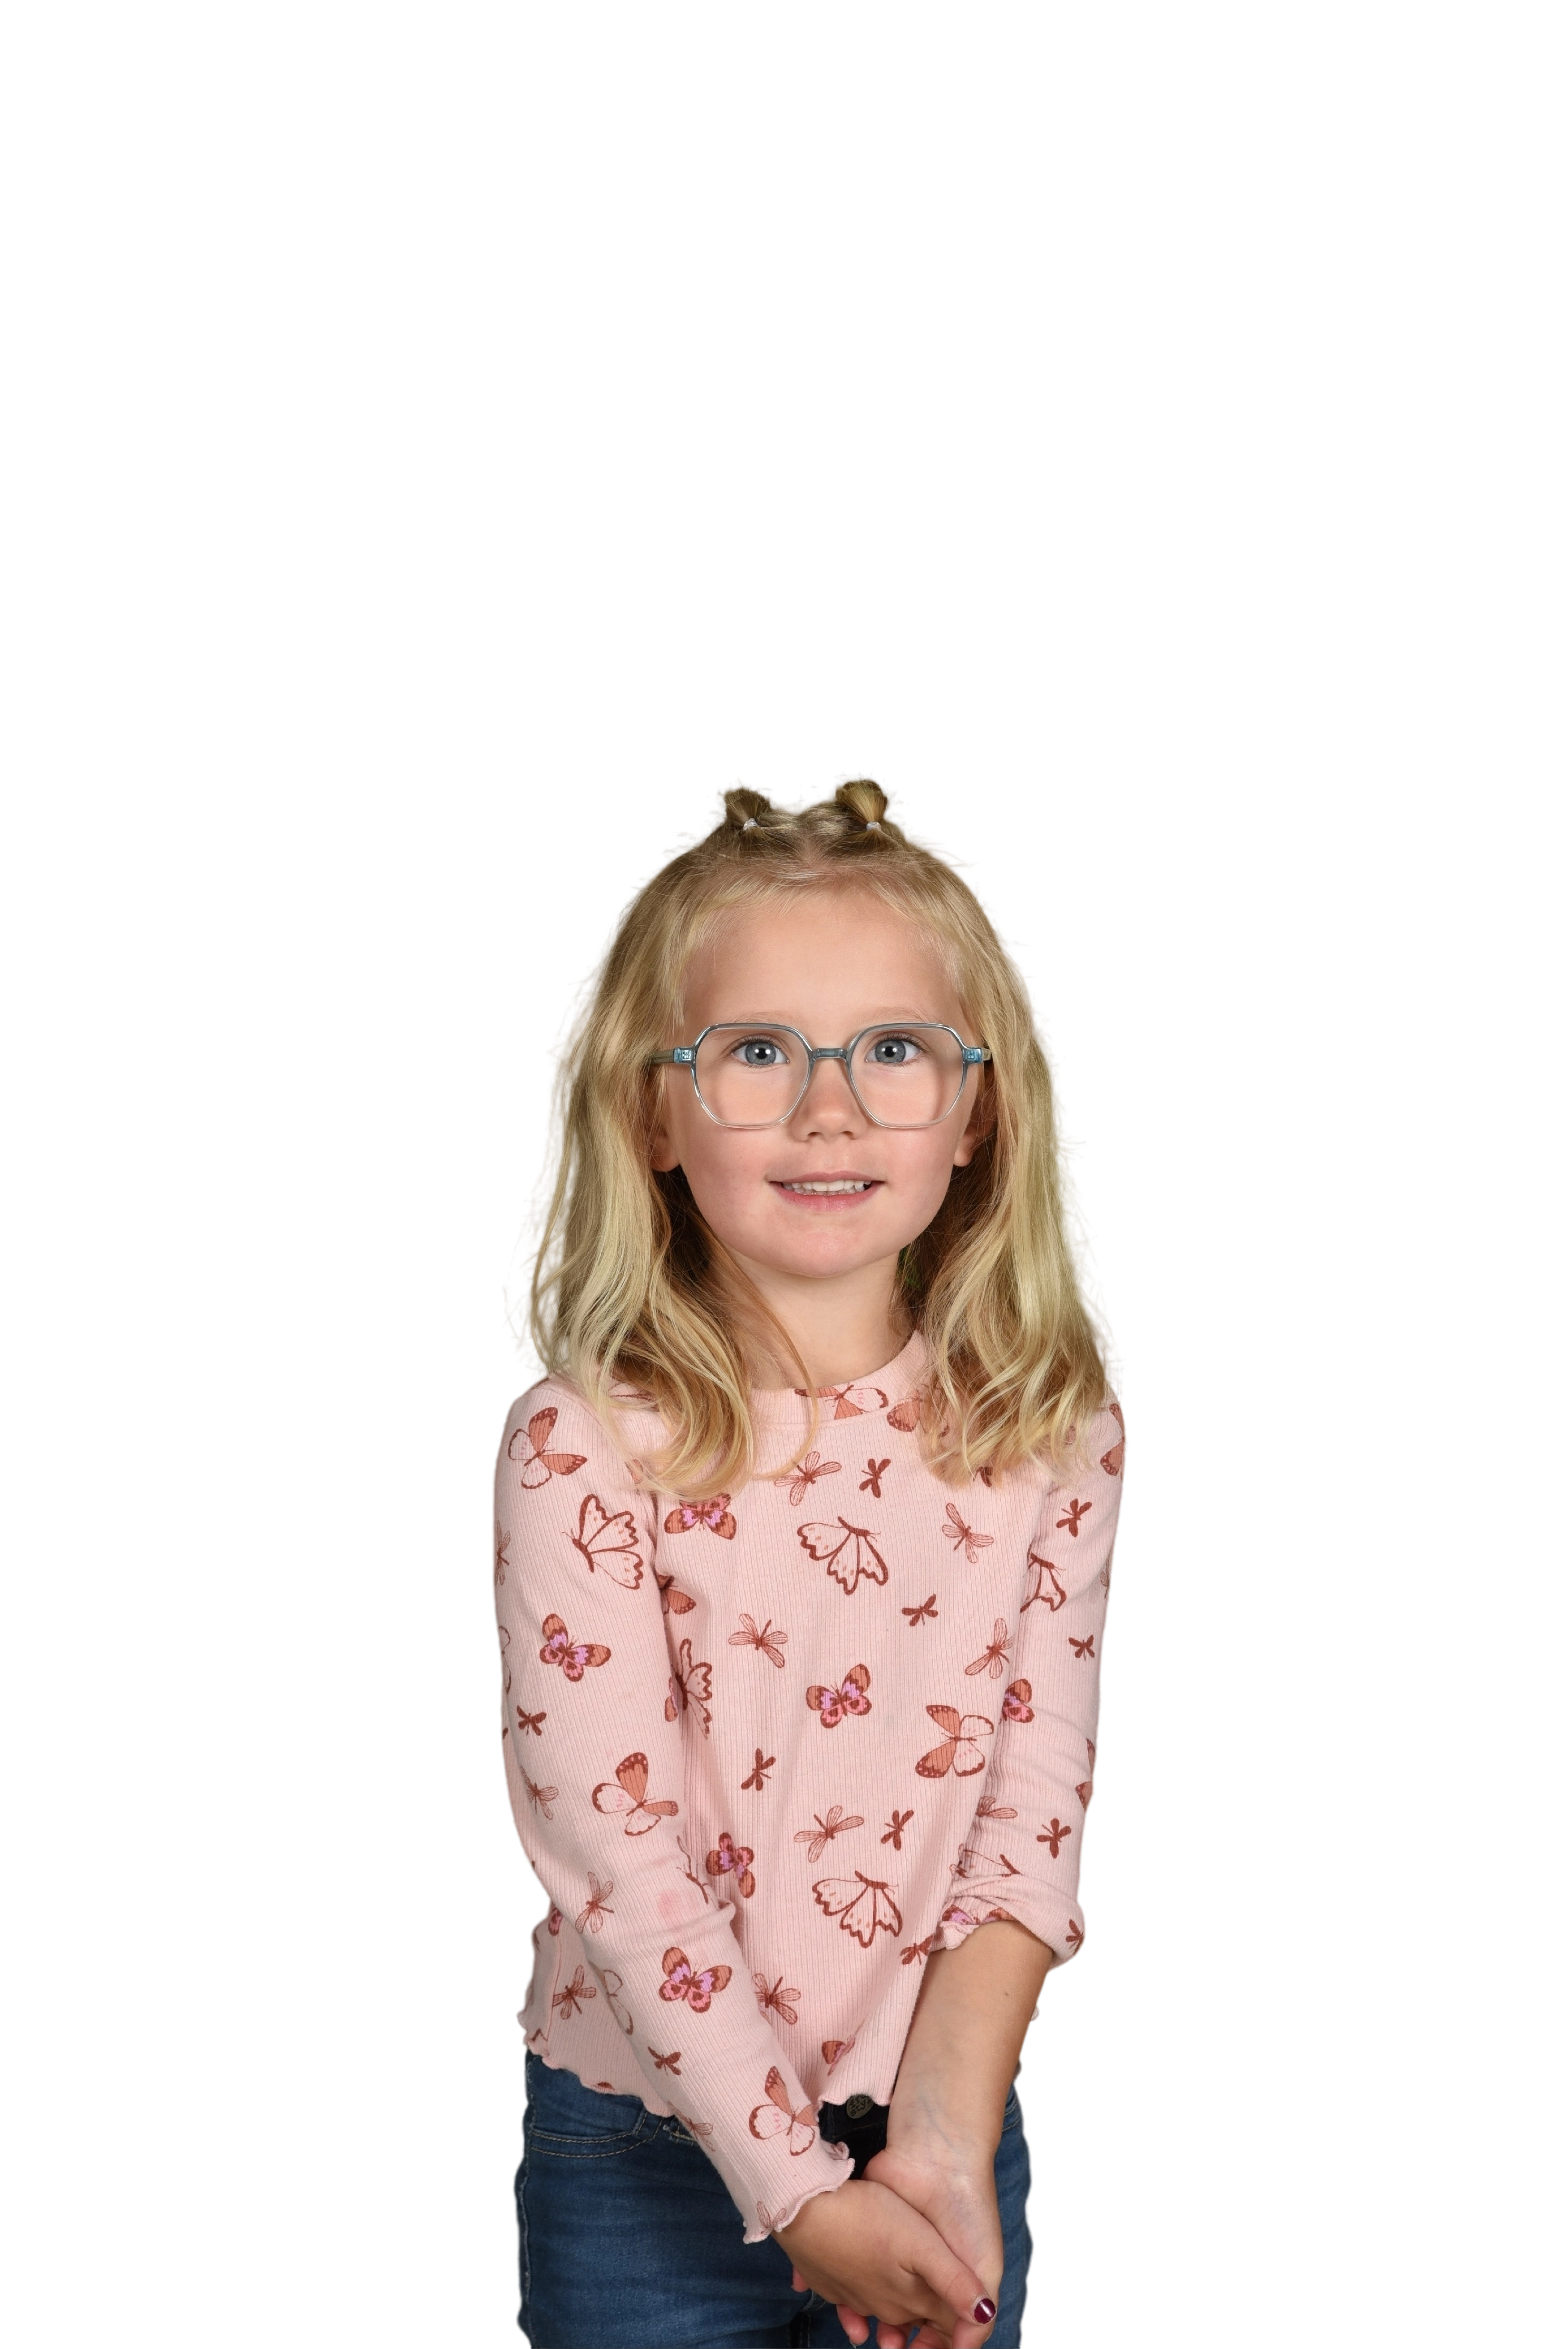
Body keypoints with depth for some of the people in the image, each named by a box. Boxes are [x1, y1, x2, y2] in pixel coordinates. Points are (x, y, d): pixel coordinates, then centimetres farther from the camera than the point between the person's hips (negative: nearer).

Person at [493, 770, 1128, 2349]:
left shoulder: (1052, 1432, -5)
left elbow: (1033, 1824, -7)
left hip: (942, 2126, 2)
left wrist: (940, 2148, -17)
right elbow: (611, 1850, -17)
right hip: (647, 2154, -2)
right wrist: (801, 2197, -19)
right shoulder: (584, 1445, -15)